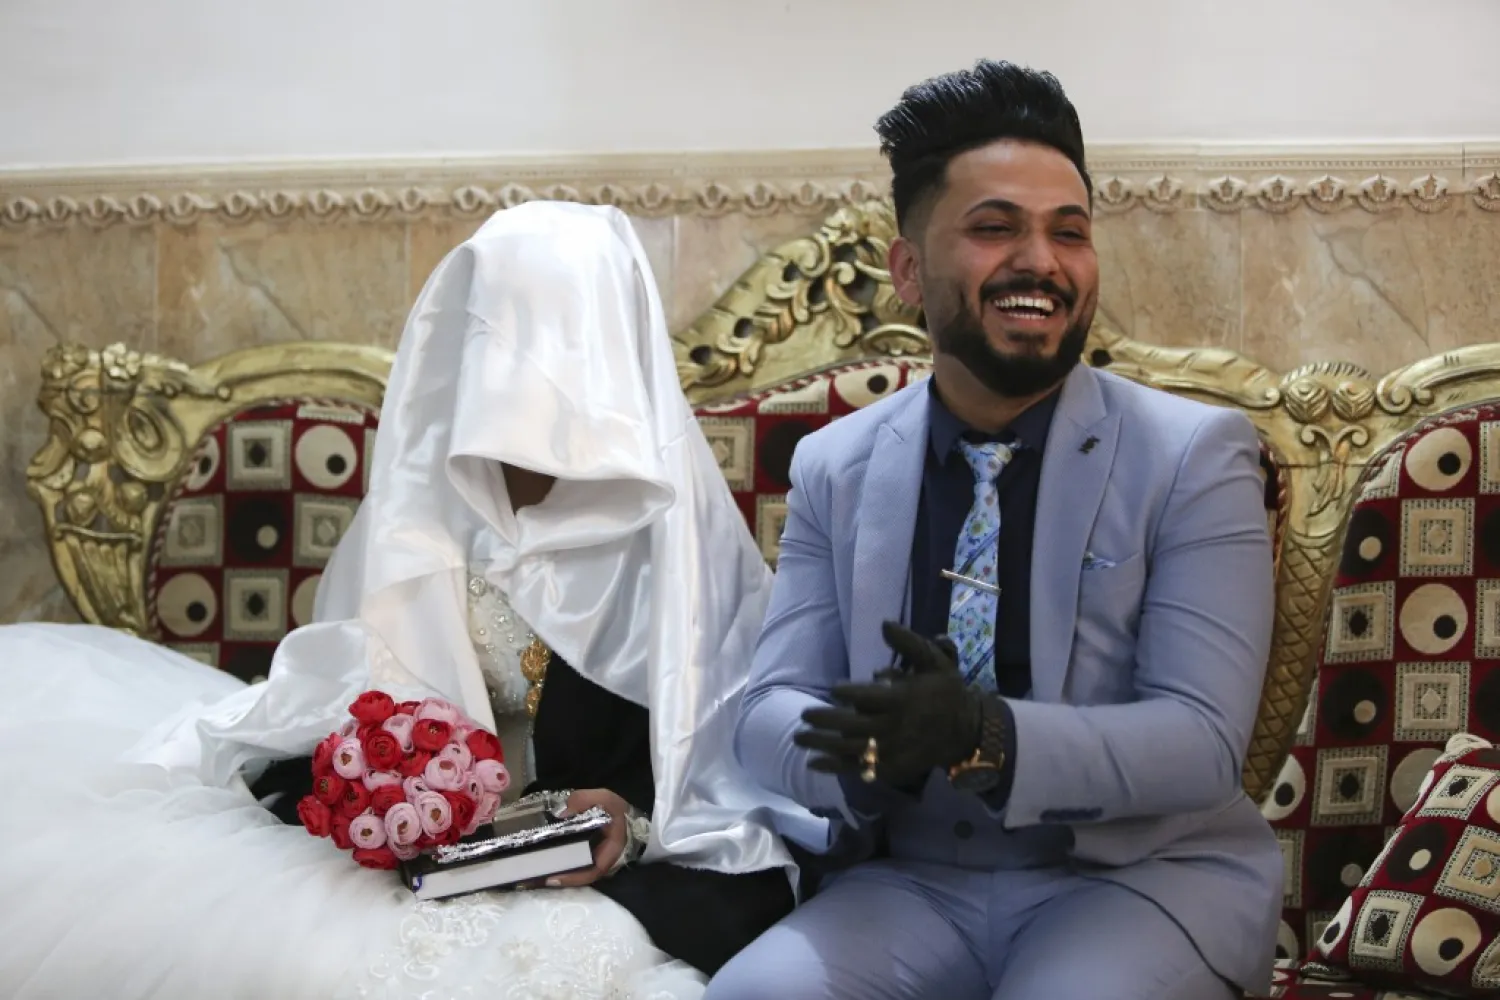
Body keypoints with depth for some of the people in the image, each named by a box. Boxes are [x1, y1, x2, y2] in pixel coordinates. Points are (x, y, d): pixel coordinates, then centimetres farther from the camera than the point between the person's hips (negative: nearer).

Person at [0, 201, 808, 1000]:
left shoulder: (671, 510, -4)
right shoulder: (422, 496, 4)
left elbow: (727, 725, -4)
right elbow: (349, 687, 4)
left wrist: (637, 820, -22)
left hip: (644, 856, -2)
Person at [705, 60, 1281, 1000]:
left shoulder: (1196, 457, -6)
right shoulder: (834, 466, 3)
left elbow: (1202, 740, -13)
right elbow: (770, 713, -1)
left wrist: (988, 737, -30)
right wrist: (876, 746, -25)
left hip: (1140, 876, -1)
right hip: (912, 880, 2)